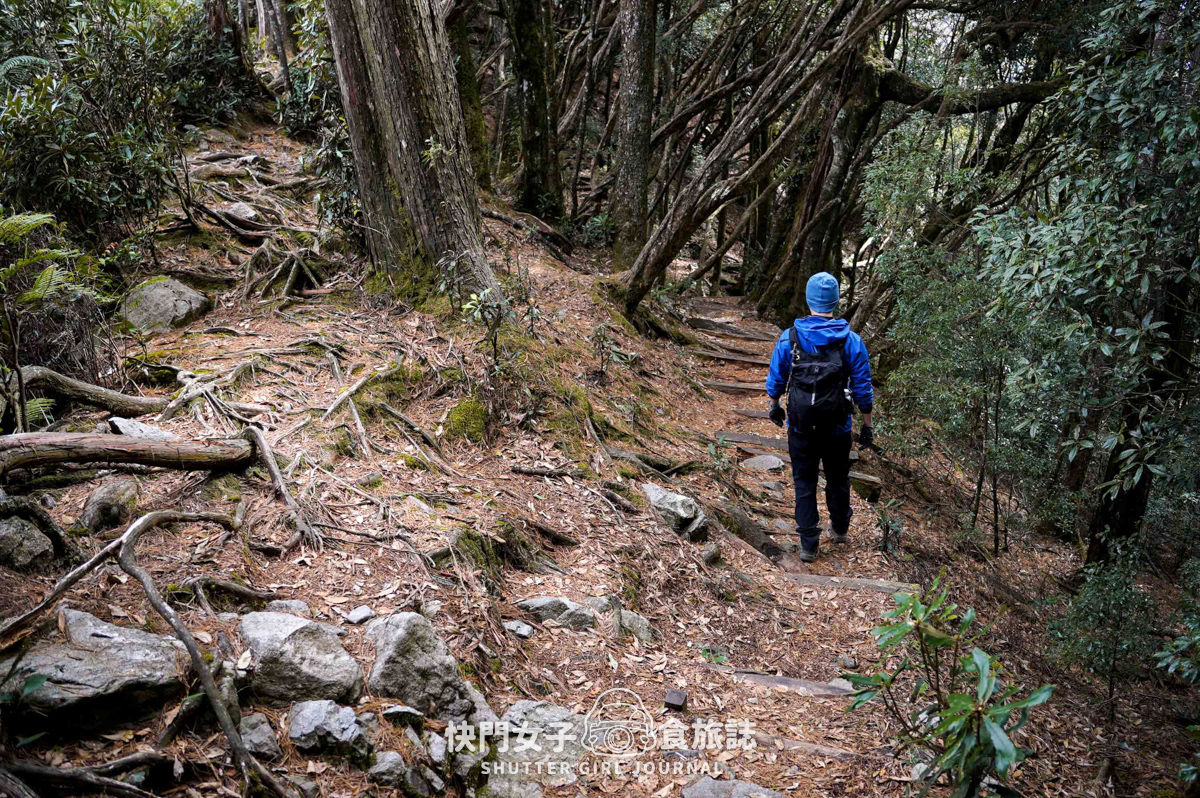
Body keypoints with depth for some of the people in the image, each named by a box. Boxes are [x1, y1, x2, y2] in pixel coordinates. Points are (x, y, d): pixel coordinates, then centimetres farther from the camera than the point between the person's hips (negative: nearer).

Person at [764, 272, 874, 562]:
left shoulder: (788, 337, -6)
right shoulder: (851, 340, -8)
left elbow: (775, 380, 4)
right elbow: (863, 388, -4)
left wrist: (775, 407, 23)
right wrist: (867, 426, 6)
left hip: (800, 426, 0)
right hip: (837, 426, 0)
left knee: (804, 483, 9)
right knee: (838, 479, 20)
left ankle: (808, 546, 11)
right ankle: (840, 529, 41)